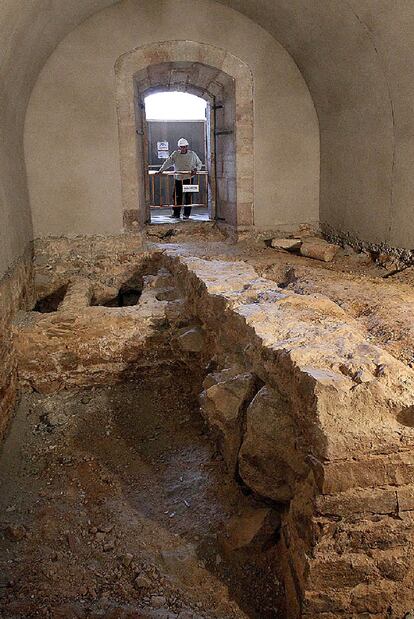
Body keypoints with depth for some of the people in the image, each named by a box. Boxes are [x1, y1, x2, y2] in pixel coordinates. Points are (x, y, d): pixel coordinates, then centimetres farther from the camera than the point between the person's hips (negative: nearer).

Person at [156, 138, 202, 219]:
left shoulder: (192, 154, 5)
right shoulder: (175, 154, 5)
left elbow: (199, 163, 13)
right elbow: (168, 162, 0)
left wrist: (196, 170, -6)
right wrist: (161, 170, -10)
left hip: (188, 178, -1)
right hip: (178, 178, 1)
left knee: (188, 196, -1)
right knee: (177, 196, 1)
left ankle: (186, 214, 7)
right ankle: (176, 214, 9)